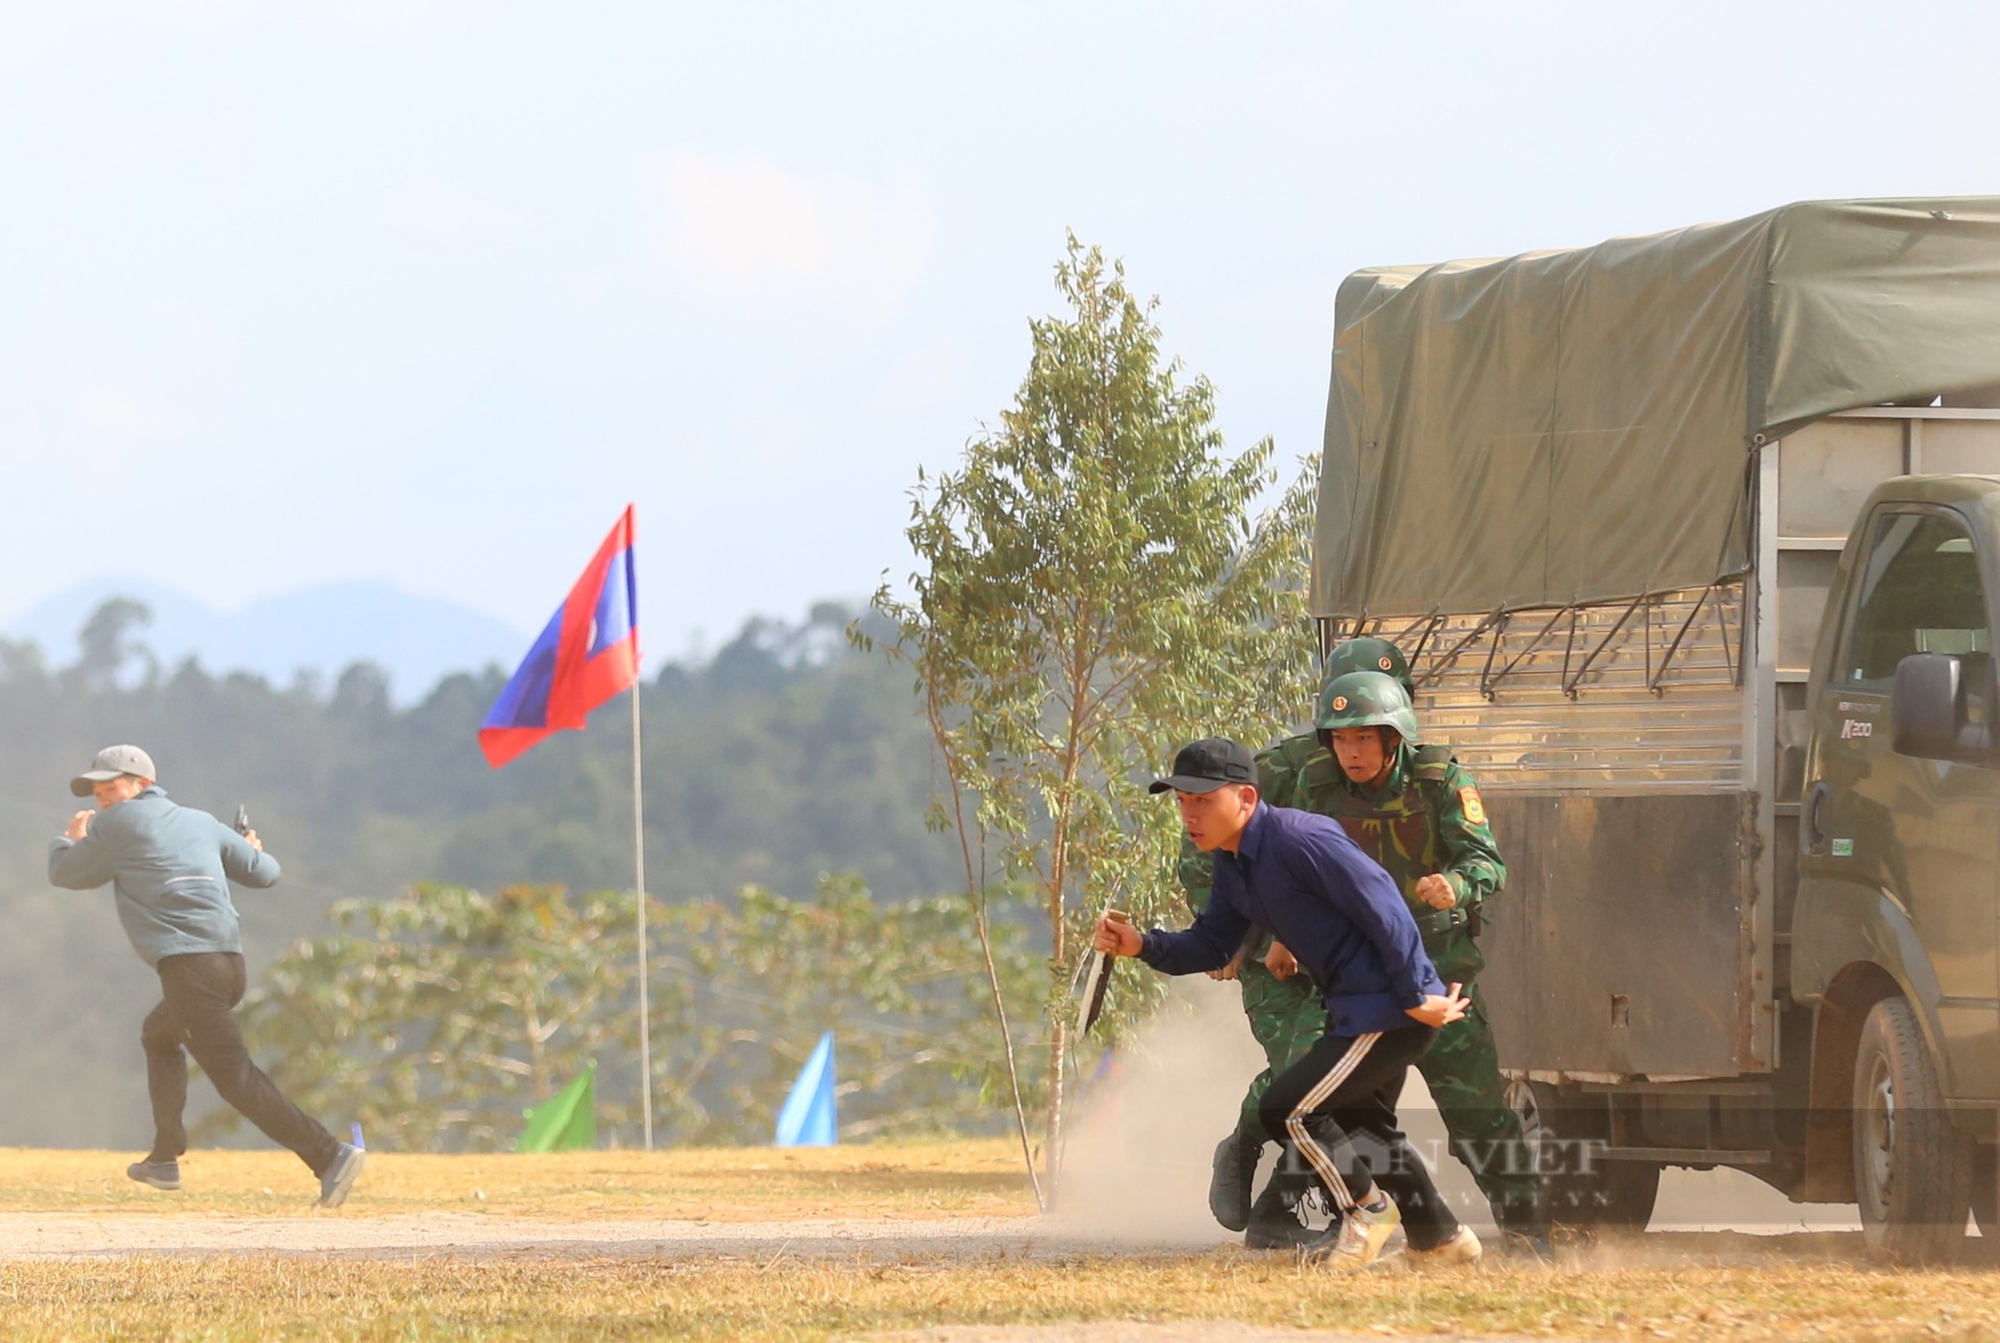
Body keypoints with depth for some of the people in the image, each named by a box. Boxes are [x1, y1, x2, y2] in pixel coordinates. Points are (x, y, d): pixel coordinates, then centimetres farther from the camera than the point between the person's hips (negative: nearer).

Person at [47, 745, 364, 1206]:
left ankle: (329, 1154, -28)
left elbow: (65, 872, 14)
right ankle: (165, 1158, 31)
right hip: (231, 960, 8)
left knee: (235, 1076, -14)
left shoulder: (118, 823, 4)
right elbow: (263, 872, 22)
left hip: (187, 964, -8)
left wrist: (72, 838, 36)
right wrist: (253, 850, 46)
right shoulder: (201, 822, 21)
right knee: (160, 1034, 33)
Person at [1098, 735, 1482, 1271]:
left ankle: (1366, 1207, 11)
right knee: (1360, 1126, 26)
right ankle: (1440, 1240, 40)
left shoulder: (1302, 841, -23)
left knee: (1285, 1109, -10)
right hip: (1358, 1007, 11)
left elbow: (1384, 909, -24)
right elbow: (1210, 947, 12)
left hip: (1391, 1007, -11)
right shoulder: (1233, 865, 8)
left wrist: (1414, 997, -21)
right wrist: (1141, 946, -6)